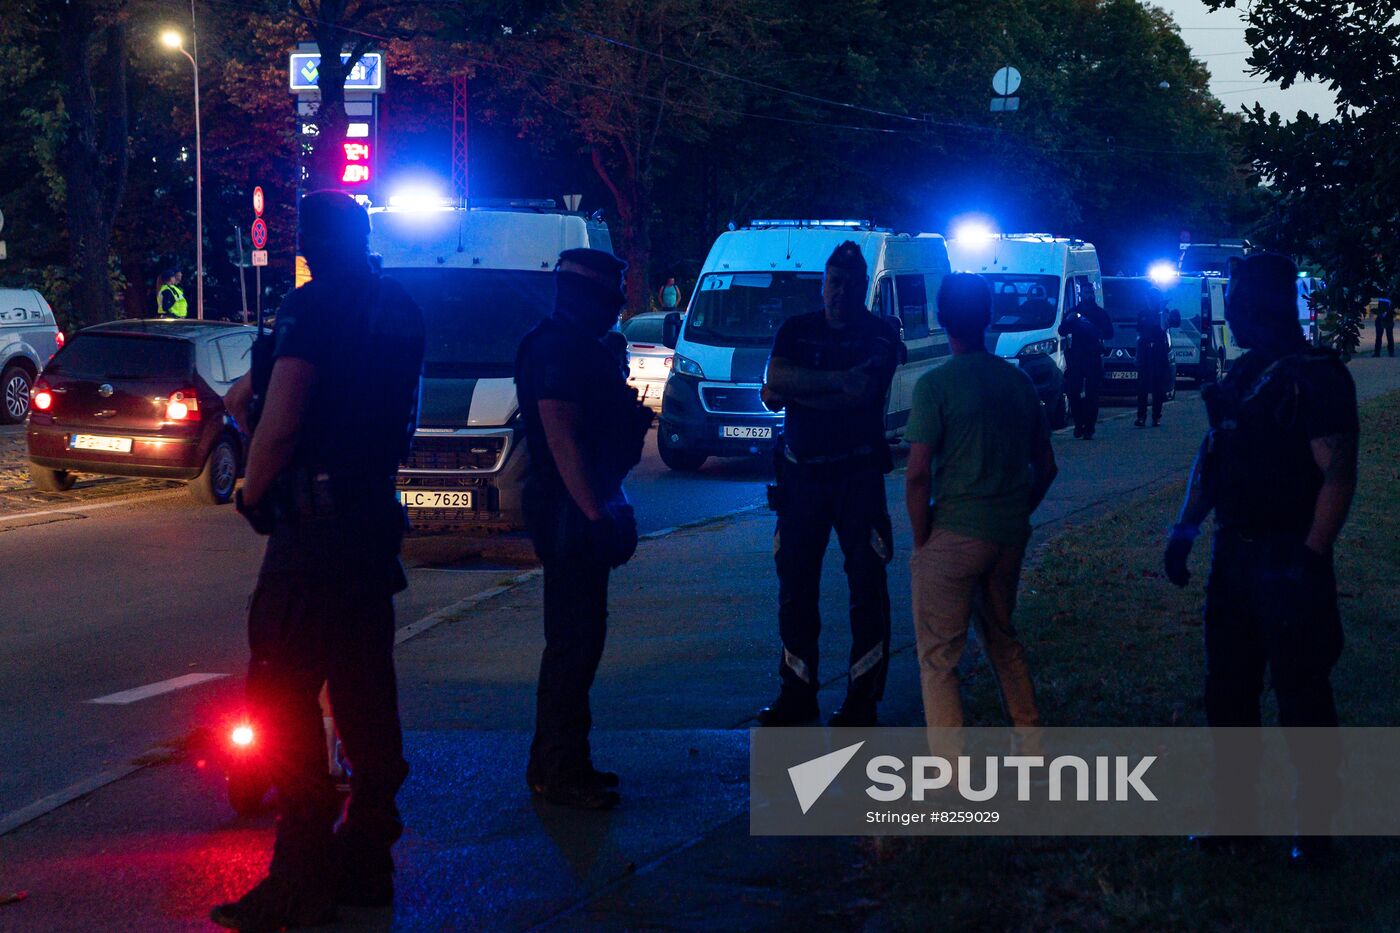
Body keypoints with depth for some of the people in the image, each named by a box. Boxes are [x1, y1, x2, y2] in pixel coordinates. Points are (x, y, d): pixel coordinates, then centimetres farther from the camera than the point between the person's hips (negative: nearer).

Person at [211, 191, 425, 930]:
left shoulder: (311, 308, -14)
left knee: (282, 695, -4)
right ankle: (365, 860, 20)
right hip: (376, 519, 8)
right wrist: (262, 389, 24)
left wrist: (250, 493, -1)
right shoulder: (399, 311, 11)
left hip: (314, 526, -8)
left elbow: (279, 427, -18)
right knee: (364, 692, 14)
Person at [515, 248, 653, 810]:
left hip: (584, 507, 11)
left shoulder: (583, 348, 17)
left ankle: (557, 763, 22)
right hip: (570, 511, -11)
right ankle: (560, 772, -2)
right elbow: (562, 436, -24)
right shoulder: (557, 349, -16)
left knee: (577, 638, 15)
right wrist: (596, 512, -26)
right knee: (573, 641, -7)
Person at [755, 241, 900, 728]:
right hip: (801, 472, 3)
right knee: (795, 584, 4)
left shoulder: (879, 334, -1)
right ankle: (797, 694, 13)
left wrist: (795, 391, -11)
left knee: (867, 587, -1)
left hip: (858, 473, -3)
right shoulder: (795, 331, 8)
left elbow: (863, 393, -16)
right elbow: (773, 388, -6)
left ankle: (862, 700, 5)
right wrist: (838, 380, -16)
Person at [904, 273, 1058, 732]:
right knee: (1003, 638, 25)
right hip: (1010, 536, 6)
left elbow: (918, 475, -17)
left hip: (953, 537, -6)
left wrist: (921, 540, -6)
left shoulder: (935, 384, -13)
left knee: (938, 658, 1)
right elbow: (1046, 466, 11)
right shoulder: (1018, 380, 6)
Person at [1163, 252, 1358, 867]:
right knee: (1228, 690, 15)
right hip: (1234, 556, 8)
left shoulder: (1317, 378, -14)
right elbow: (1212, 453, 17)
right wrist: (1187, 526, 8)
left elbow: (1338, 476, -18)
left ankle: (1315, 827, 13)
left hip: (1288, 562, -8)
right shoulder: (1243, 374, 10)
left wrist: (1310, 560, -21)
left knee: (1301, 699, 1)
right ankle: (1232, 809, 27)